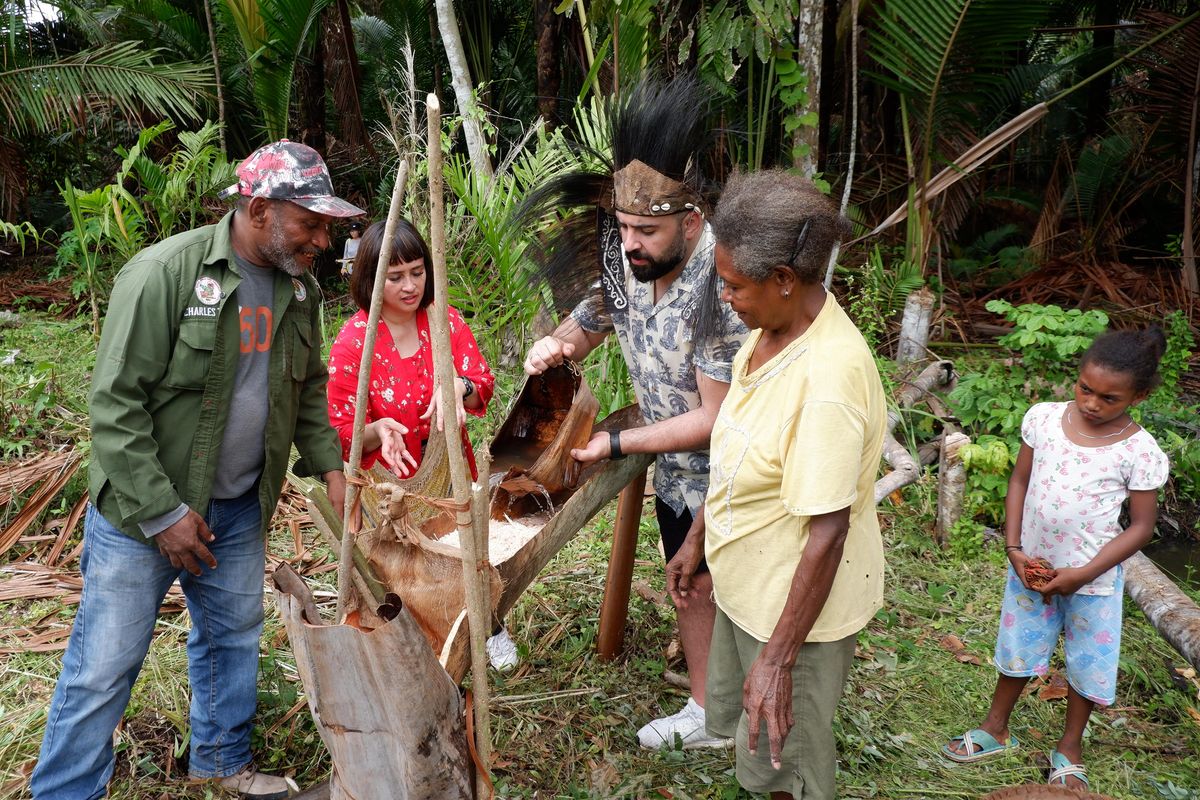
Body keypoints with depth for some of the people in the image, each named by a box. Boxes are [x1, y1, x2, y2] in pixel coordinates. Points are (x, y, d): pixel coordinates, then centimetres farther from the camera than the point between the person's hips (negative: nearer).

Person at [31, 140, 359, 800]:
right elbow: (116, 404, -20)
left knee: (233, 637, 20)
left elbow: (308, 389, 14)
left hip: (240, 509, 7)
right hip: (142, 508, -6)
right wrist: (162, 512, -21)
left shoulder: (299, 288, 1)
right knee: (106, 664, 3)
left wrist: (328, 466, 1)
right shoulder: (165, 272, -21)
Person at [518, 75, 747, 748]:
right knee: (693, 585, 21)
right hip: (678, 472, 7)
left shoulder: (724, 288, -32)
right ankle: (708, 712, 42)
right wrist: (558, 344, -14)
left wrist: (617, 443, -22)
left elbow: (716, 420, -27)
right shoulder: (626, 255, -10)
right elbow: (593, 317, 10)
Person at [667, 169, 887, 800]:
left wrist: (779, 657, -25)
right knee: (735, 719, 28)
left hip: (798, 605, -9)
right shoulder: (766, 333, -4)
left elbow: (827, 533, -30)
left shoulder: (828, 376, -33)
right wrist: (697, 538, 16)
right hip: (746, 583, 9)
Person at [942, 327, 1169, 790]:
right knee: (1018, 648, 19)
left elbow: (1141, 526, -12)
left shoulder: (1140, 452, -18)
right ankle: (995, 730, 40)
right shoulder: (1044, 418, -11)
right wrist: (1014, 548, -9)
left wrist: (1083, 574, -18)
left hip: (1093, 577, -2)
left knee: (1088, 663, 15)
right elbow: (1020, 481, -2)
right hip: (1031, 564, 2)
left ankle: (1069, 748, 38)